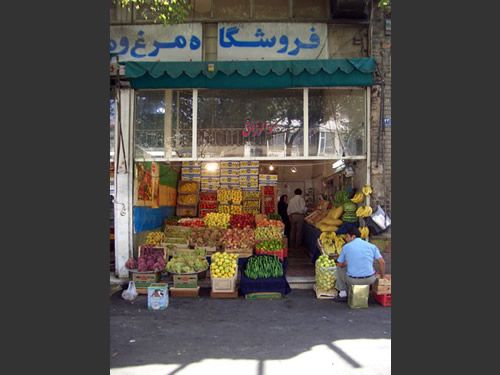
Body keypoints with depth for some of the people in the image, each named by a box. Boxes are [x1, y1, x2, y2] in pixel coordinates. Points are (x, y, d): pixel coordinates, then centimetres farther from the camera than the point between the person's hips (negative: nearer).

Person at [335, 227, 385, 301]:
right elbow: (382, 262, -1)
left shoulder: (346, 247, -1)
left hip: (352, 280, -2)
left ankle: (343, 293, 27)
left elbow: (340, 264, 7)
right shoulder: (372, 246, 3)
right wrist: (382, 276, 14)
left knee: (339, 268, 28)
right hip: (370, 280, 2)